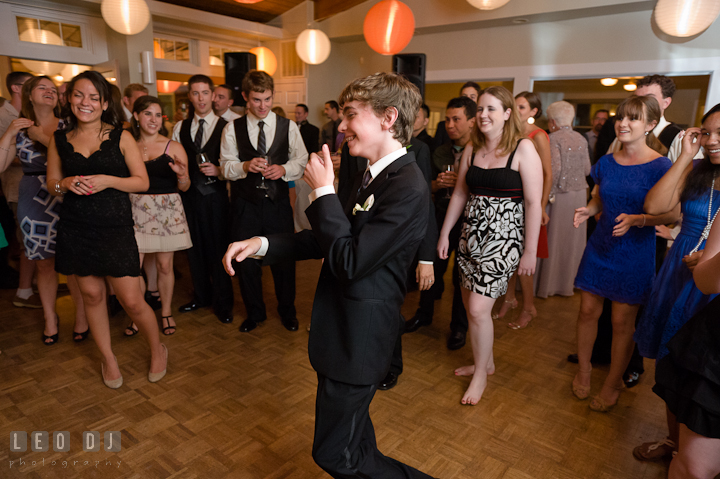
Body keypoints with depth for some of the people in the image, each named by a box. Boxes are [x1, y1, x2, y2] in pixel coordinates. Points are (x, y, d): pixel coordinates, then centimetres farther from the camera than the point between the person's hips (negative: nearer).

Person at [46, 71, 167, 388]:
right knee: (91, 294, 12)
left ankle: (157, 348, 24)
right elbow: (51, 182, 14)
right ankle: (108, 358, 32)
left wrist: (108, 180, -17)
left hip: (116, 227, -3)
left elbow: (142, 182, -2)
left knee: (132, 300, -4)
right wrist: (66, 184, -9)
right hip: (75, 228, 3)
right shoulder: (60, 140, 8)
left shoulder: (120, 137, 0)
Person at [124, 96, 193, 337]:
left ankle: (166, 313, 26)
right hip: (135, 210, 1)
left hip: (167, 211, -1)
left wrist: (182, 175, -18)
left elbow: (184, 187, 2)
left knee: (165, 265, 8)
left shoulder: (173, 147, 2)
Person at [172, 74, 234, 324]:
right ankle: (201, 296, 33)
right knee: (195, 247, 14)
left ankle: (222, 302, 19)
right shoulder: (180, 128, 10)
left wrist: (218, 171, -23)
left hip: (215, 194, -4)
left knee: (218, 247, 3)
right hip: (188, 194, 4)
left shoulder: (225, 127, -3)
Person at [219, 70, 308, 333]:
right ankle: (254, 312, 31)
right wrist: (245, 166, -18)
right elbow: (226, 166, 2)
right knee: (247, 260, 10)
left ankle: (287, 311, 30)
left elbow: (301, 160, 4)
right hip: (245, 205, 1)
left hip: (278, 202, 0)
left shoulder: (288, 126, 3)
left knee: (284, 258, 6)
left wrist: (284, 169, -16)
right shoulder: (232, 129, 4)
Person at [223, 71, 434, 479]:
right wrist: (262, 244, 0)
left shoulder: (407, 187, -23)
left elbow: (349, 262, -26)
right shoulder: (374, 174, 7)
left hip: (359, 336, -9)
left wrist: (323, 190, -18)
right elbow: (331, 239, 9)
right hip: (344, 325, 9)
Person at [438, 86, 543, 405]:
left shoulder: (523, 149, -9)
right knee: (470, 304, 12)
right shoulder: (472, 149, 9)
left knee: (478, 309, -7)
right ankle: (485, 361, 35)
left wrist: (530, 251, -12)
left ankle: (481, 373, 17)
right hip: (471, 234, 6)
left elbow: (533, 202, -11)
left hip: (503, 237, -6)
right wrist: (444, 233, 11)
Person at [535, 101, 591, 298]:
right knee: (573, 240, 14)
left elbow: (555, 167, -20)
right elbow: (587, 169, 6)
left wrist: (548, 193, -13)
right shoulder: (581, 139, 7)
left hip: (560, 194, -5)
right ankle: (568, 283, 25)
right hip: (580, 194, 6)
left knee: (554, 239, 5)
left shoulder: (553, 138, -10)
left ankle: (548, 285, 14)